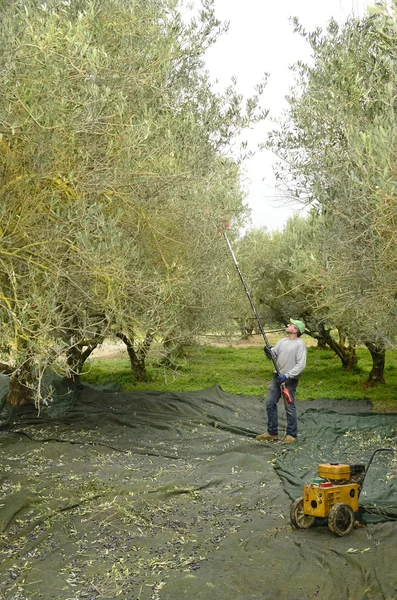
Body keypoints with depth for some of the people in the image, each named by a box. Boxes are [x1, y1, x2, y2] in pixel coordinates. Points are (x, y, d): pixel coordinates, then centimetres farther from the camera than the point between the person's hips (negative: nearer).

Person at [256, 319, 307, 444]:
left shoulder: (300, 344, -11)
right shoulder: (282, 341, 12)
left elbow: (301, 365, -18)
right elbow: (273, 355, 10)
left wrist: (286, 376, -24)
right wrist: (268, 352, -12)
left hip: (290, 380, -8)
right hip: (277, 377, 8)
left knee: (289, 407, -1)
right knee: (270, 403, 10)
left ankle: (291, 434, 14)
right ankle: (272, 432, 21)